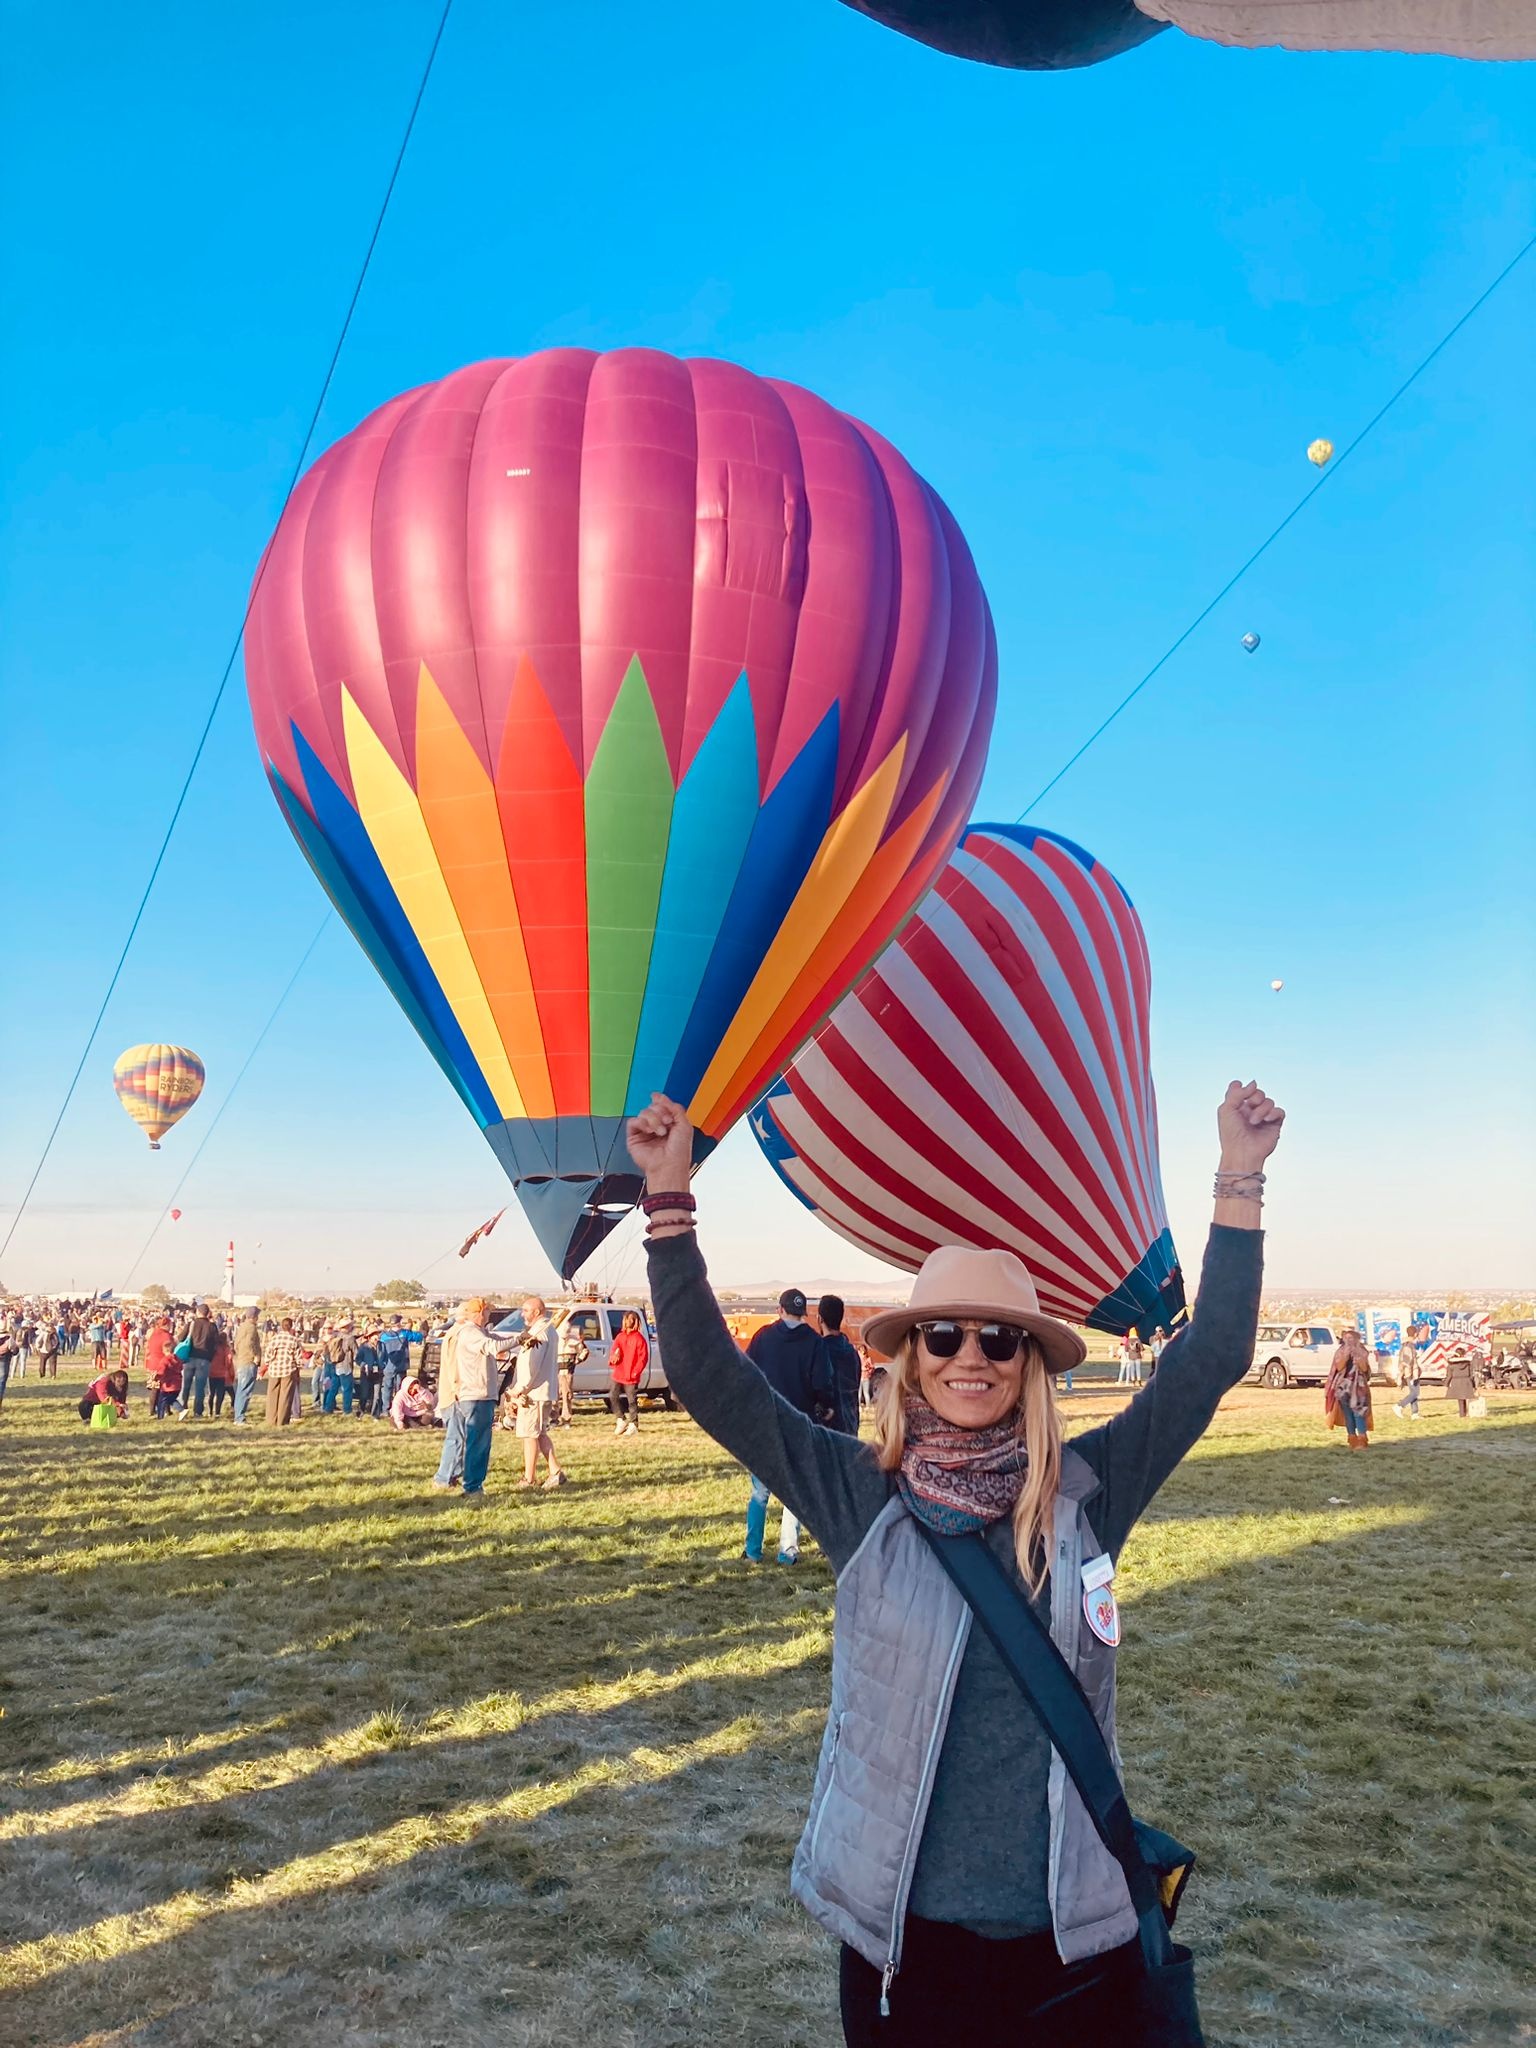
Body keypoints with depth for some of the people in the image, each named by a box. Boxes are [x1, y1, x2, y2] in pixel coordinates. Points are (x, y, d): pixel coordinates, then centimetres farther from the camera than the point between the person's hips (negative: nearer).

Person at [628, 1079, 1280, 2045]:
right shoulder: (860, 1497, -8)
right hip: (902, 1935, -1)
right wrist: (670, 1197, -19)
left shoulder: (1087, 1493, -5)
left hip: (1079, 1939, 1)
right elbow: (708, 1374, -12)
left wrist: (1240, 1178, -11)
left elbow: (1212, 1356, -7)